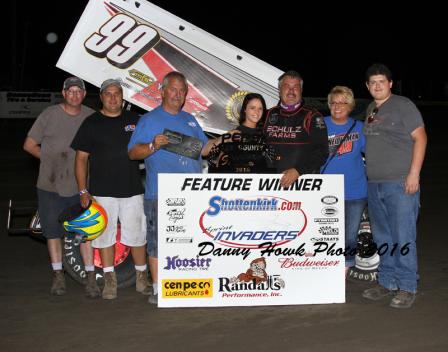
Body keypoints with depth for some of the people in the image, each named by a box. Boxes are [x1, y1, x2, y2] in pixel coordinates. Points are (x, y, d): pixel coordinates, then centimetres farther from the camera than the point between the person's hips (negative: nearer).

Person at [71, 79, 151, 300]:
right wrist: (83, 191, -4)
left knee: (137, 235, 4)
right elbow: (81, 158, 2)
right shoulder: (91, 124, 3)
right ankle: (109, 281, 16)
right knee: (105, 235, 5)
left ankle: (142, 278, 17)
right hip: (102, 191, -1)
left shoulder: (134, 120, 10)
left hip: (132, 190, 1)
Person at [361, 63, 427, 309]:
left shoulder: (403, 105, -4)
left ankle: (407, 288, 2)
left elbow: (420, 137, -9)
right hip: (374, 184, 7)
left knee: (403, 238, -6)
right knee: (382, 238, 12)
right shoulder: (370, 110, 17)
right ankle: (387, 283, 22)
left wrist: (414, 174, -15)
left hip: (400, 183, -7)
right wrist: (369, 173, 15)